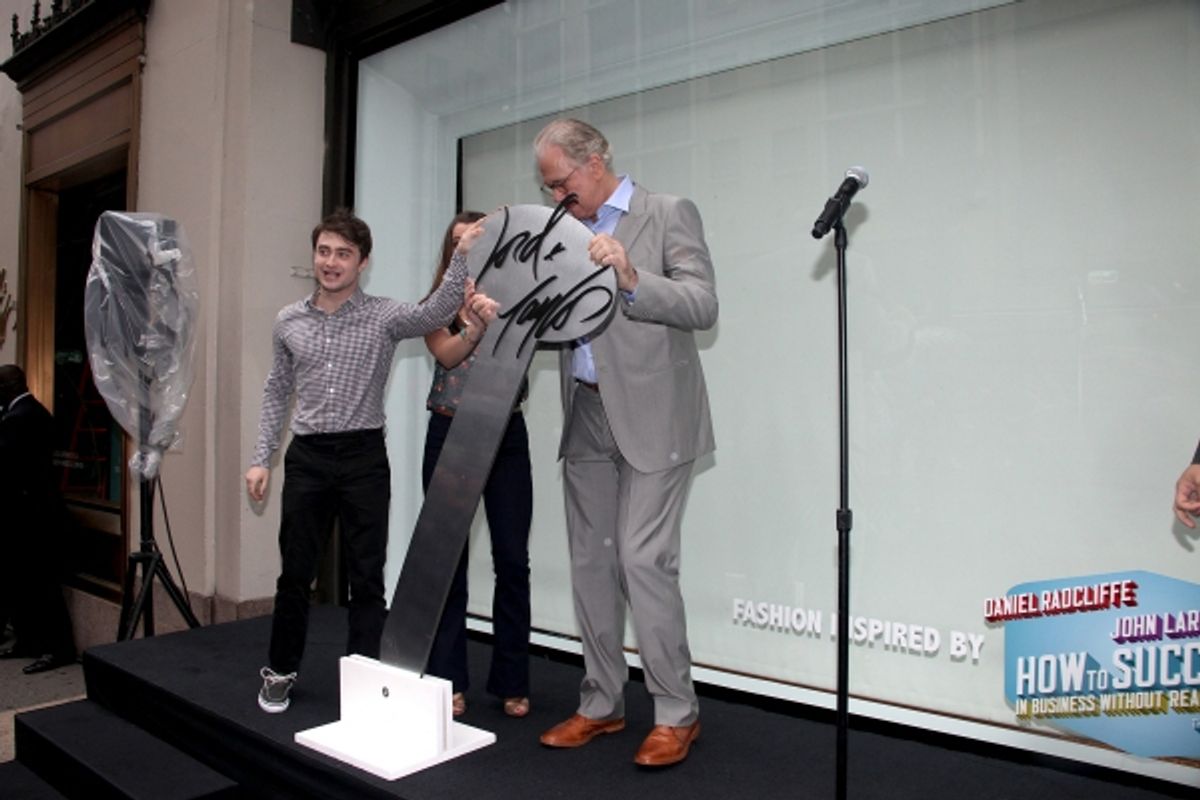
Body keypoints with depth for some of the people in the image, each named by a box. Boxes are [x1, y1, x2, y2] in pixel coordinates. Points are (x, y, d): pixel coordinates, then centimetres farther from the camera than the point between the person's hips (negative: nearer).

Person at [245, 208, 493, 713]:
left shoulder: (384, 317, -3)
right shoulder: (289, 322, 8)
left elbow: (436, 312, -23)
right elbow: (277, 394, 15)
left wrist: (462, 255, -38)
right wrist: (261, 458, 10)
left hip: (364, 456, -2)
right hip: (306, 456, 3)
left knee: (367, 577, 4)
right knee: (295, 573, 11)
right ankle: (280, 671, 32)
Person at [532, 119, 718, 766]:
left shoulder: (669, 214, -2)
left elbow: (703, 305, -13)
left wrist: (631, 277, -26)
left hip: (650, 417, -6)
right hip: (585, 416, 7)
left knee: (645, 560, -8)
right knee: (591, 561, 9)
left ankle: (676, 713, 9)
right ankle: (601, 704, 23)